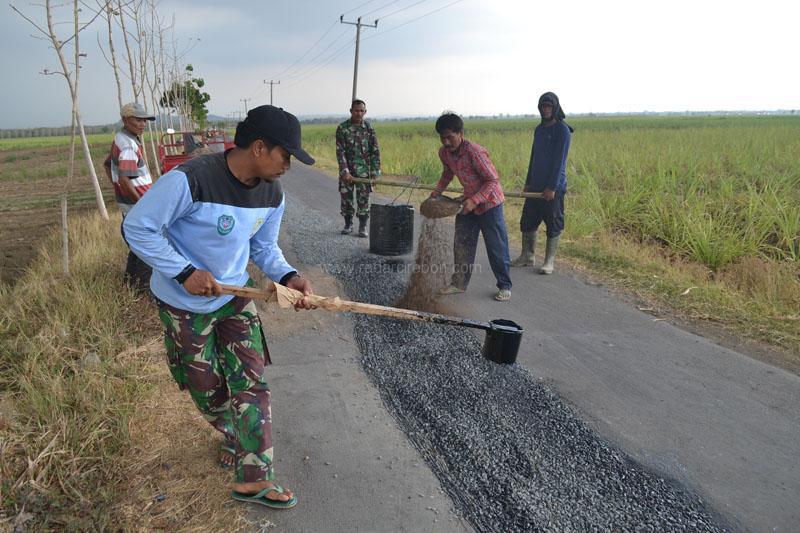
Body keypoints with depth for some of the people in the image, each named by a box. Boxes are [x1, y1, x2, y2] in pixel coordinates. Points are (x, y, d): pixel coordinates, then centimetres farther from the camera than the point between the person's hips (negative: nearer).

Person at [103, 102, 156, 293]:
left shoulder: (120, 140, 12)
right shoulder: (128, 145, -21)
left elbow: (107, 165, 24)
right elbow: (124, 180, -29)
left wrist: (116, 186, 20)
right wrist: (141, 202, -20)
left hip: (127, 201, 10)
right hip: (136, 204, -10)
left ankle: (130, 280, 34)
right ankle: (143, 284, 7)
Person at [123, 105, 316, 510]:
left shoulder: (272, 194, -7)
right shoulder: (191, 180, -29)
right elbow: (137, 227, -21)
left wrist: (288, 277, -14)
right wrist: (185, 272, -25)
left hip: (235, 297, 5)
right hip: (186, 304, -5)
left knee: (250, 382, 0)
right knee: (207, 389, 12)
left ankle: (252, 478, 11)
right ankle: (233, 434, 44)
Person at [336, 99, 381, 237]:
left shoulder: (369, 128, 0)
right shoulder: (342, 128, -3)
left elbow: (375, 151, 1)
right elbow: (340, 151, -7)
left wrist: (375, 173, -4)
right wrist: (345, 171, -15)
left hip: (363, 170, 0)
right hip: (346, 170, 0)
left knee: (363, 199, -1)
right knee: (346, 197, 6)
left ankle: (363, 227, 10)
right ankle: (348, 224, 22)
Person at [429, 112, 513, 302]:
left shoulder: (474, 151, -27)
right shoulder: (444, 152, -5)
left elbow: (493, 180, -23)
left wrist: (474, 200, -31)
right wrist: (437, 191, 2)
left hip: (489, 202, -7)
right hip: (468, 201, 7)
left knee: (496, 247, 0)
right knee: (461, 244, 8)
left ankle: (505, 286, 13)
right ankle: (459, 283, 20)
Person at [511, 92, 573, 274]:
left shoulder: (562, 130, -8)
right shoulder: (539, 129, 14)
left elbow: (560, 160, -14)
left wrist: (552, 187, -18)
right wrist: (528, 182, 16)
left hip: (553, 187, -7)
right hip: (535, 186, 7)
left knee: (553, 225, 2)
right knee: (527, 221, 10)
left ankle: (550, 261, 11)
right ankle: (527, 257, 22)